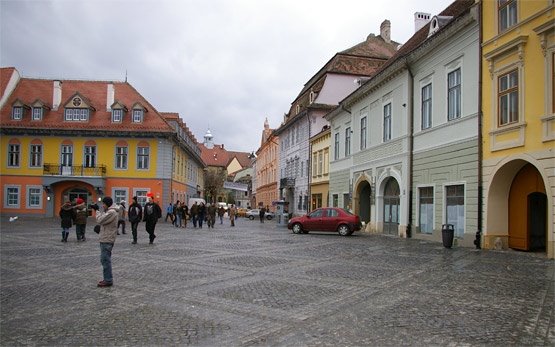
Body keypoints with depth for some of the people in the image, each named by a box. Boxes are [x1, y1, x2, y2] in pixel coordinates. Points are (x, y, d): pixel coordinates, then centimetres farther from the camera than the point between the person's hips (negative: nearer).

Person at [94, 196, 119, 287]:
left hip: (107, 240, -11)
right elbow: (102, 220, 16)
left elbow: (100, 220, -20)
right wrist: (97, 210, 3)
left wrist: (97, 210, -9)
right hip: (105, 239, 11)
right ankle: (107, 279, 23)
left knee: (105, 260, -6)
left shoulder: (111, 212, -18)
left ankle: (108, 280, 0)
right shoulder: (109, 211, 16)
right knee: (105, 260, 15)